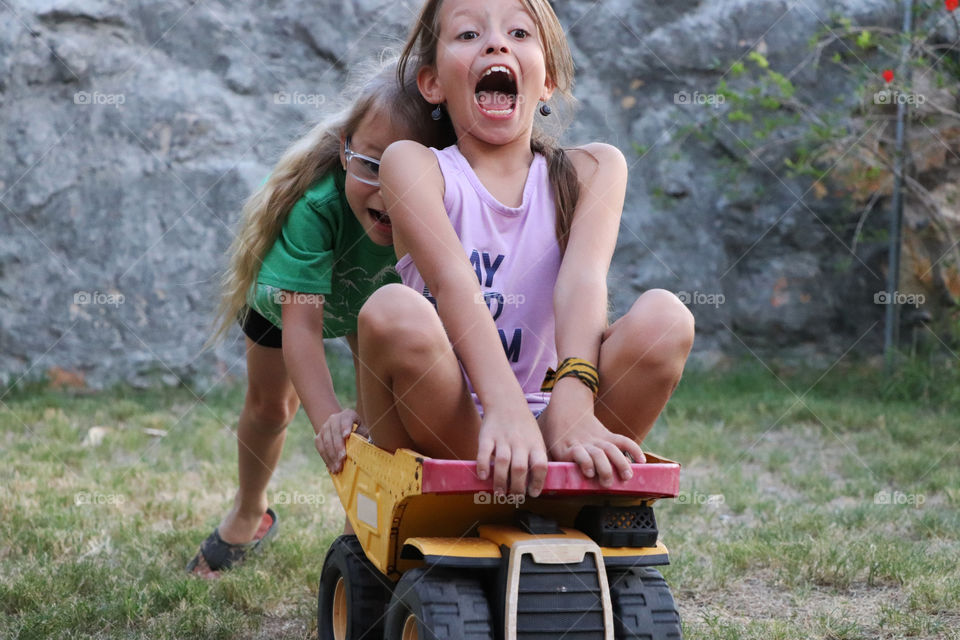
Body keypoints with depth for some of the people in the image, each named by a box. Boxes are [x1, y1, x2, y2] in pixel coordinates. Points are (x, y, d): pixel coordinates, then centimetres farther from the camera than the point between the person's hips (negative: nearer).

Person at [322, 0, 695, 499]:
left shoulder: (591, 170, 7)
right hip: (443, 430, -2)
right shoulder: (413, 165, 0)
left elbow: (583, 282, -13)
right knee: (392, 311, -32)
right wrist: (505, 409, -37)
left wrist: (571, 407, -33)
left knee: (665, 317, -21)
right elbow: (453, 283, -19)